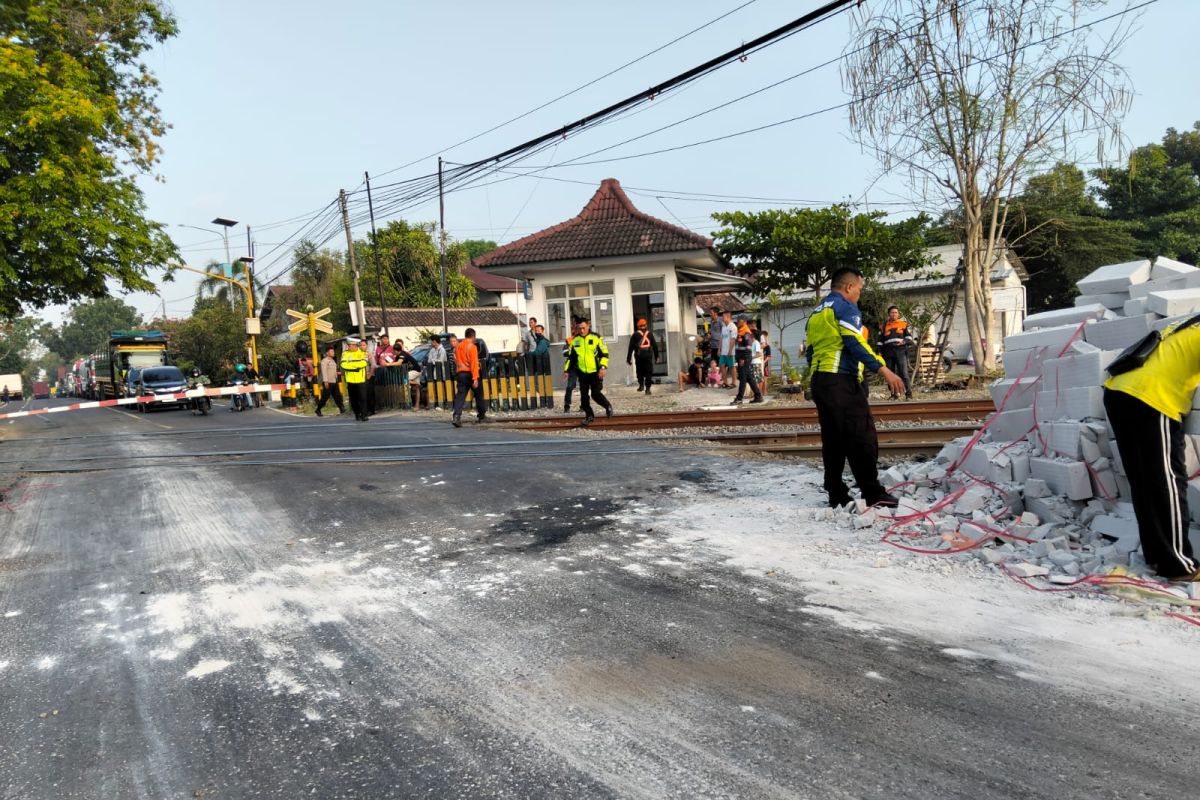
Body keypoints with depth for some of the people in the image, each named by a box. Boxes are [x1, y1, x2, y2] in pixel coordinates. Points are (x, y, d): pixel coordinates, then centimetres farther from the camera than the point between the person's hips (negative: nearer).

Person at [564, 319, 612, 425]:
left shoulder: (596, 338, -4)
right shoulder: (575, 340, 7)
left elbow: (604, 354, -4)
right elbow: (570, 357, 15)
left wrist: (603, 367, -15)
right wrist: (566, 370, 9)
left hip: (595, 372, -4)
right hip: (582, 373, 4)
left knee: (596, 394, -6)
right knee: (584, 396, 3)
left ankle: (608, 406, 22)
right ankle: (589, 416, 17)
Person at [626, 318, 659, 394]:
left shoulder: (635, 334, 3)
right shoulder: (649, 334, 8)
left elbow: (631, 347, 0)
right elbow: (655, 345, 9)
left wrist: (629, 358, 4)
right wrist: (656, 356, 19)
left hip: (639, 356, 0)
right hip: (648, 355, 0)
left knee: (640, 371, 15)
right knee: (649, 372, 4)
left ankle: (641, 385, 3)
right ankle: (647, 388, 0)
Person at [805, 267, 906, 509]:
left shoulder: (816, 313, 22)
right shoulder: (845, 307, -4)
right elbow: (855, 343, -16)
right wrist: (883, 370, -20)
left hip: (819, 381, 9)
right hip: (841, 380, -9)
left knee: (832, 440, 10)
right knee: (862, 437, -8)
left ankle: (836, 495, 11)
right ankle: (873, 493, -8)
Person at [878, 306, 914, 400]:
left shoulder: (904, 324, 13)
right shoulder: (883, 326, 18)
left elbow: (909, 337, 10)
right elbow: (880, 341, 19)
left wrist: (904, 341, -11)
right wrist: (880, 352, 8)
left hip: (901, 352, -3)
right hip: (888, 353, 3)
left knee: (904, 374, -11)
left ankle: (909, 395, -11)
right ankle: (894, 395, 10)